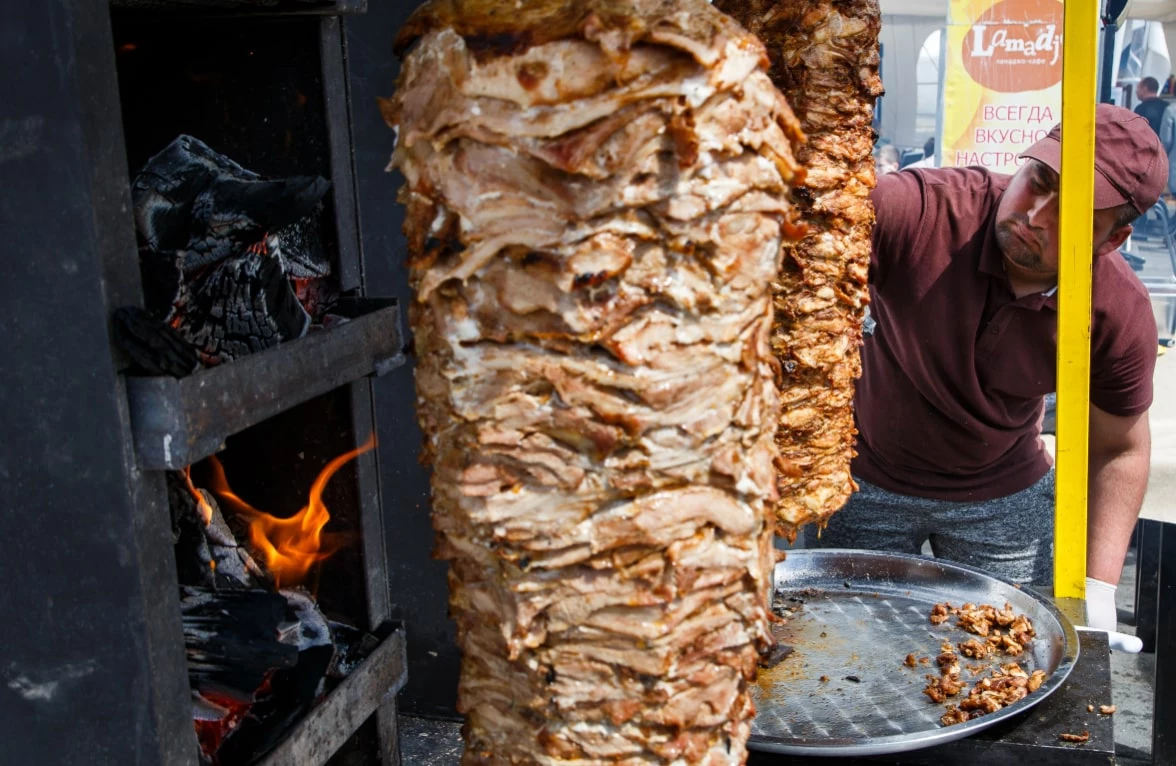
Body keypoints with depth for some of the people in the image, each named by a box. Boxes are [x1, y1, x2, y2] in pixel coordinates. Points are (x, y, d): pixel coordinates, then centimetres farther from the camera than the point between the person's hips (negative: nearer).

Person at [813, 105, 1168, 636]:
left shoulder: (1122, 314, -18)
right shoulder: (918, 211, -29)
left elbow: (1118, 449, -4)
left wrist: (1097, 590, -10)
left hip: (1004, 500, 2)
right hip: (868, 484, -1)